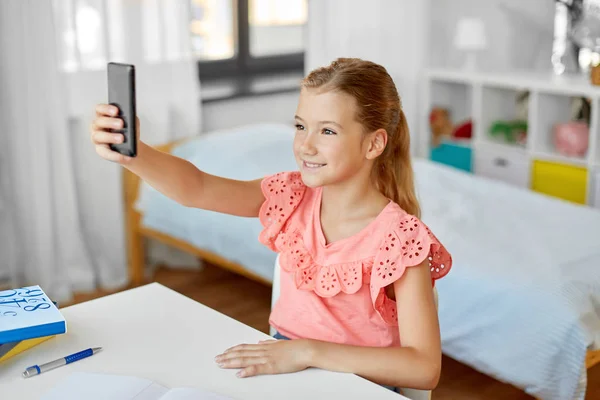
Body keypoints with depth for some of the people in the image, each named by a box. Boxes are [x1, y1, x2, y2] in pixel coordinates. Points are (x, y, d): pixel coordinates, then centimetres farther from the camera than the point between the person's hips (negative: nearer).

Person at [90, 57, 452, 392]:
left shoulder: (400, 236, -17)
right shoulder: (295, 196, -2)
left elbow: (425, 369, -23)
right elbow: (196, 188, -15)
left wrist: (309, 351, -26)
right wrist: (132, 153, -35)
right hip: (282, 364, 5)